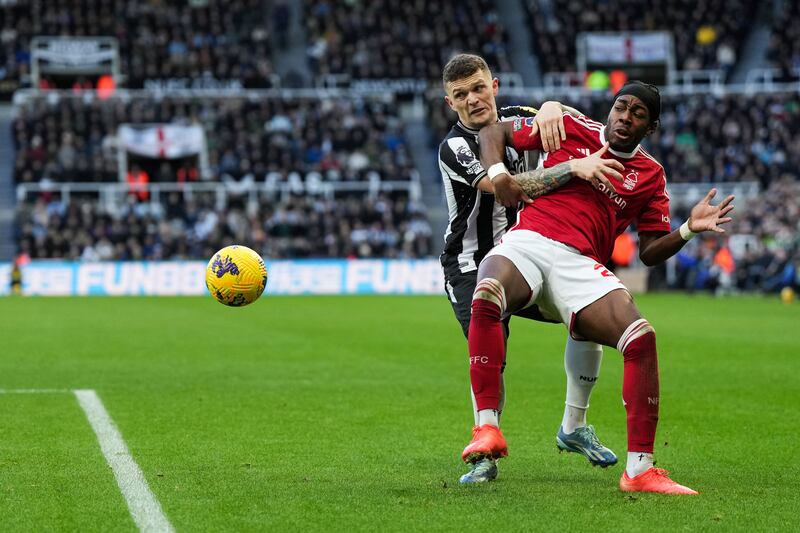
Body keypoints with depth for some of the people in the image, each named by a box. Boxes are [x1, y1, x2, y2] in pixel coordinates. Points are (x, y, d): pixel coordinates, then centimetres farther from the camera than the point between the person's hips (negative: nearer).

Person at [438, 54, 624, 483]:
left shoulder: (511, 119, 2)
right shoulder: (454, 148, -18)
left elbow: (579, 122, 7)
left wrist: (552, 108, -18)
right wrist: (574, 168, -42)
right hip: (471, 268, -6)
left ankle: (573, 428, 8)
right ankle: (485, 454, 1)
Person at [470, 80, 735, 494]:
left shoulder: (651, 176, 17)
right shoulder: (569, 129, 12)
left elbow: (650, 252, 16)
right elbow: (494, 132, 19)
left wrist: (689, 229, -2)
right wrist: (496, 172, -1)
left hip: (581, 265, 2)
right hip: (527, 242, -2)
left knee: (642, 338, -22)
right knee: (486, 300, -37)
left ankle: (639, 469, -15)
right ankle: (487, 429, -33)